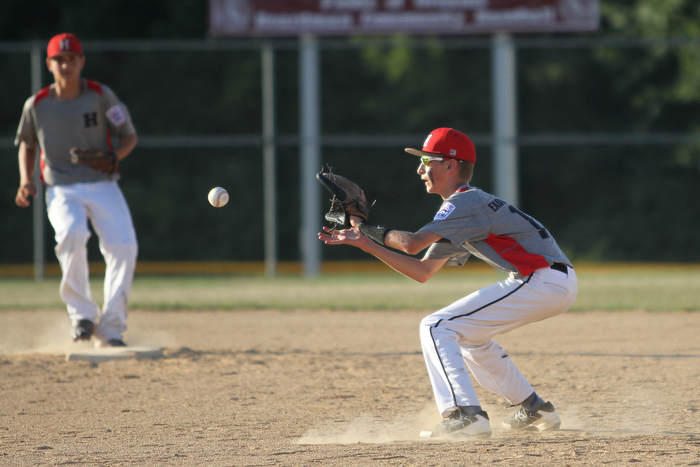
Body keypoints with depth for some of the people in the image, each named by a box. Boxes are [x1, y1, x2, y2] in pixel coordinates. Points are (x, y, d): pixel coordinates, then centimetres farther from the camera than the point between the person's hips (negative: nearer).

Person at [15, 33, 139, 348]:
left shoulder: (101, 96, -1)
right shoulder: (37, 105, 1)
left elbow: (129, 136, 7)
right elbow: (27, 144, 19)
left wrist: (114, 157, -14)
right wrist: (26, 181, 3)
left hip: (102, 186, 1)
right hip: (61, 191, -1)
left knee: (124, 247, -20)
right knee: (72, 234, -33)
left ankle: (110, 330, -9)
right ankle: (81, 313, -18)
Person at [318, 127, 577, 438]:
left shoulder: (466, 202, -10)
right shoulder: (457, 214, 21)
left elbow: (412, 243, -21)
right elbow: (422, 272, 22)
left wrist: (371, 229, -4)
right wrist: (365, 242, 19)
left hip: (543, 281, -10)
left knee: (437, 327, -11)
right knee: (467, 334, 28)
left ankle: (465, 415, -22)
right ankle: (535, 411, 30)